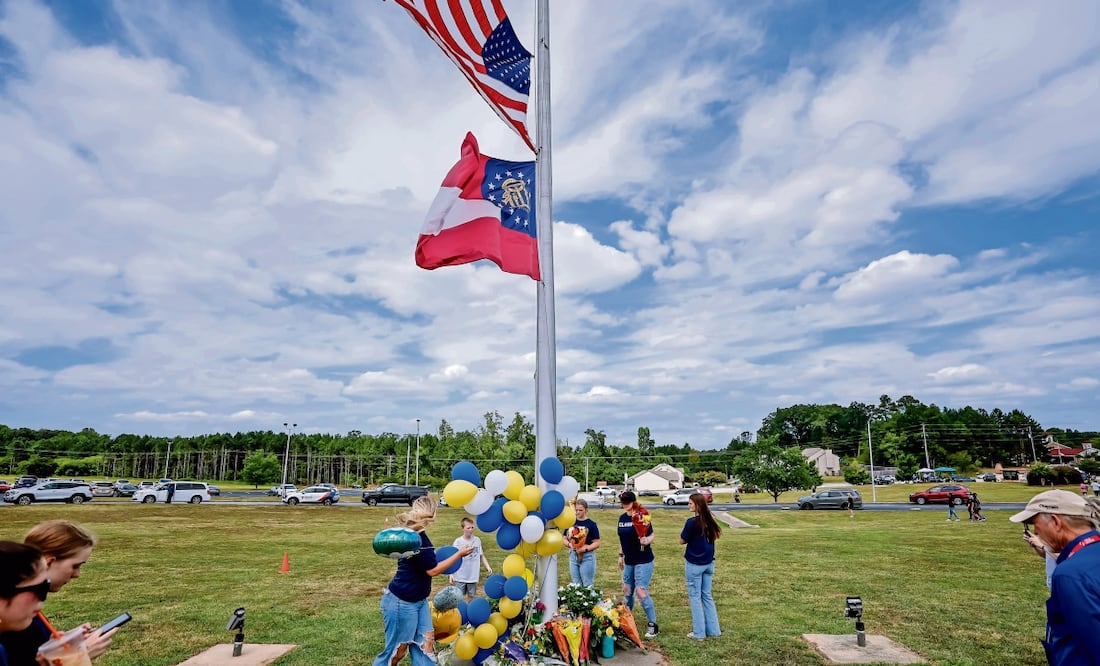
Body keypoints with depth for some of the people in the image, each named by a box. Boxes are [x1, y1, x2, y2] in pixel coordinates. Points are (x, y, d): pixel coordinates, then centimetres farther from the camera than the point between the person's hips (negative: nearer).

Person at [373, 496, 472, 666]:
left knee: (426, 645, 8)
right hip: (402, 602, -10)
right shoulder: (417, 539, -25)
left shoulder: (412, 534, 6)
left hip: (418, 600, 10)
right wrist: (459, 554, -13)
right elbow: (433, 570, -20)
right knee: (396, 651, 6)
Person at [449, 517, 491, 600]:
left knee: (471, 596, 14)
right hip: (460, 577, -3)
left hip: (473, 576, 3)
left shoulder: (477, 540, -1)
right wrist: (451, 574, -10)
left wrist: (487, 566, -3)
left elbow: (481, 555, 8)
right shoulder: (458, 542, -10)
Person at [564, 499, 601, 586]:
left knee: (587, 585, 2)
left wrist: (585, 548, -22)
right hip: (573, 556, 5)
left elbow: (597, 543, -9)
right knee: (576, 585, 14)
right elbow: (565, 539, 10)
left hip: (587, 557, -5)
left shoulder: (591, 524, -7)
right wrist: (569, 544, -11)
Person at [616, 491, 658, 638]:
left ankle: (652, 624, 7)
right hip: (629, 561, 7)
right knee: (627, 591, 16)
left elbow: (651, 536, -13)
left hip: (643, 561, -7)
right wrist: (621, 555, 17)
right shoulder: (622, 518, 5)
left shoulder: (642, 516, -14)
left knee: (641, 592, -8)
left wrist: (646, 540, -34)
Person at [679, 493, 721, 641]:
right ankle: (713, 630, 22)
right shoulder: (710, 521, 0)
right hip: (708, 563, 6)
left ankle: (699, 633, 11)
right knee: (707, 596, 17)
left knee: (695, 597, 6)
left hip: (694, 564, -6)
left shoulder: (692, 522, -20)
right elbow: (713, 537, 12)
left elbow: (682, 540, -10)